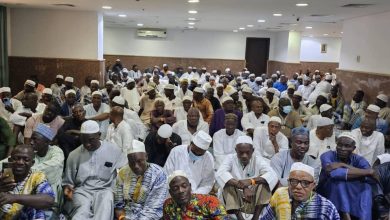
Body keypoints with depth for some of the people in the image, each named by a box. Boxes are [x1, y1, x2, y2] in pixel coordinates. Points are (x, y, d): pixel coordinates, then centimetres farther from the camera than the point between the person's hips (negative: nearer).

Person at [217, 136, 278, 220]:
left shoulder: (258, 160, -5)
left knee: (264, 182, -22)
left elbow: (273, 176, -23)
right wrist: (243, 187, -39)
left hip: (255, 200, 1)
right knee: (228, 182, -25)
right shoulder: (231, 158, -7)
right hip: (235, 200, 0)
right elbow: (220, 174, -28)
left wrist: (251, 181, -38)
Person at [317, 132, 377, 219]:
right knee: (338, 178, -30)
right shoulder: (328, 156, -16)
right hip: (327, 194, -3)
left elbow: (371, 178, -25)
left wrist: (344, 166, -31)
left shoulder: (358, 159, -5)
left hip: (350, 195, 3)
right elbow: (332, 173, -38)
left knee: (366, 186, -24)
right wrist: (367, 172, -33)